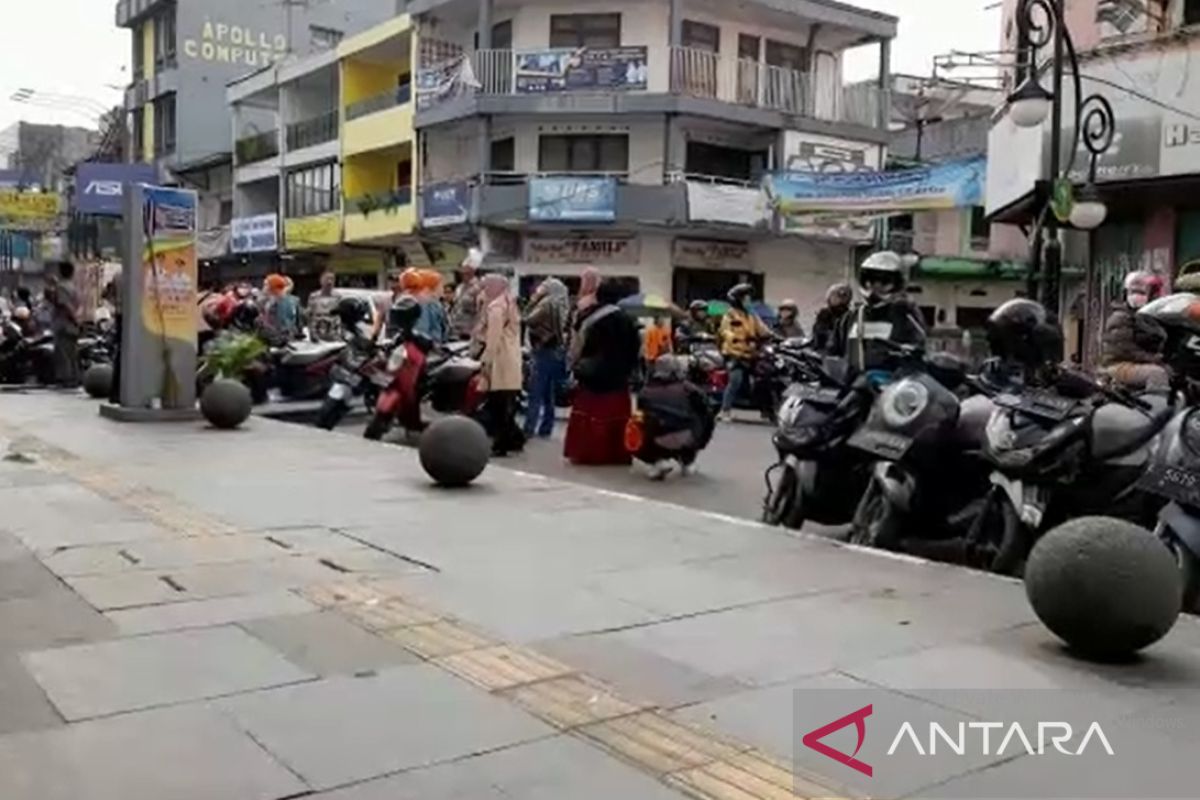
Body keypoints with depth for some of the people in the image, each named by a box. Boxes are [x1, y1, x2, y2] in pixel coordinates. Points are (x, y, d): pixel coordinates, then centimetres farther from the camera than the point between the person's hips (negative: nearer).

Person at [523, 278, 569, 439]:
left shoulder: (547, 304, -12)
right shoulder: (564, 304, 10)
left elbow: (529, 321, -12)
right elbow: (568, 329, 11)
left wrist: (534, 301, -4)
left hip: (545, 351, -7)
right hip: (560, 351, 7)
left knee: (536, 394, -6)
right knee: (551, 394, 11)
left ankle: (529, 430, -7)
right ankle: (545, 429, 14)